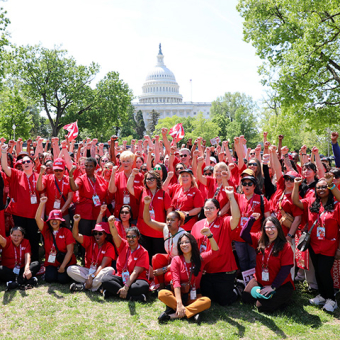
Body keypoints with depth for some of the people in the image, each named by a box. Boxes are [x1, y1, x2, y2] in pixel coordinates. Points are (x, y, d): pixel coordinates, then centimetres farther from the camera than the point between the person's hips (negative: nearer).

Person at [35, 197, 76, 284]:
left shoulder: (67, 232, -5)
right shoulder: (46, 230, 3)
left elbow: (70, 251, -9)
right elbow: (37, 218, -11)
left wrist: (62, 266, -14)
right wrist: (42, 203, -20)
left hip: (66, 262, -2)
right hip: (51, 263, 2)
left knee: (62, 279, -22)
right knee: (49, 278, -23)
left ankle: (64, 272, 12)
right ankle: (50, 270, 12)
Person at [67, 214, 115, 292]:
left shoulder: (109, 247, -8)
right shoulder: (90, 241, 5)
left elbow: (103, 265, -17)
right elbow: (76, 236, -8)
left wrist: (92, 276, -29)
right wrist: (76, 222, -23)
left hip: (99, 272, -3)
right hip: (88, 270, 4)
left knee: (110, 270, -35)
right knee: (70, 269, -20)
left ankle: (84, 286, -33)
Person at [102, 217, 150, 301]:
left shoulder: (143, 252, -6)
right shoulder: (124, 246, 6)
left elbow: (135, 272, -14)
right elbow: (115, 235, -14)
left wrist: (126, 287, -25)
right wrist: (111, 223, -35)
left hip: (135, 280, -3)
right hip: (121, 278, 3)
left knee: (143, 286, -36)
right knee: (106, 280, -27)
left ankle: (114, 291, -27)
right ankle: (134, 296, -27)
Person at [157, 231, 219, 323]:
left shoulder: (201, 258, 2)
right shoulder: (176, 260, -3)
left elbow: (215, 251, -15)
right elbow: (176, 281, -14)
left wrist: (210, 235, -33)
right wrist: (179, 303, -25)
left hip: (194, 296, 1)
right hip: (179, 294, -1)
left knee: (207, 301, -31)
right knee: (162, 294, -29)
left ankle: (174, 315, -32)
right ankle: (193, 311, -32)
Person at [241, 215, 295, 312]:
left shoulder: (286, 246, -13)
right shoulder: (259, 239, 1)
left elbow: (285, 270, -15)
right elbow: (244, 234, -1)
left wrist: (273, 287, -19)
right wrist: (251, 219, -11)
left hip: (280, 285, -5)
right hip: (259, 281, 5)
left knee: (263, 306, -19)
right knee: (246, 298, -6)